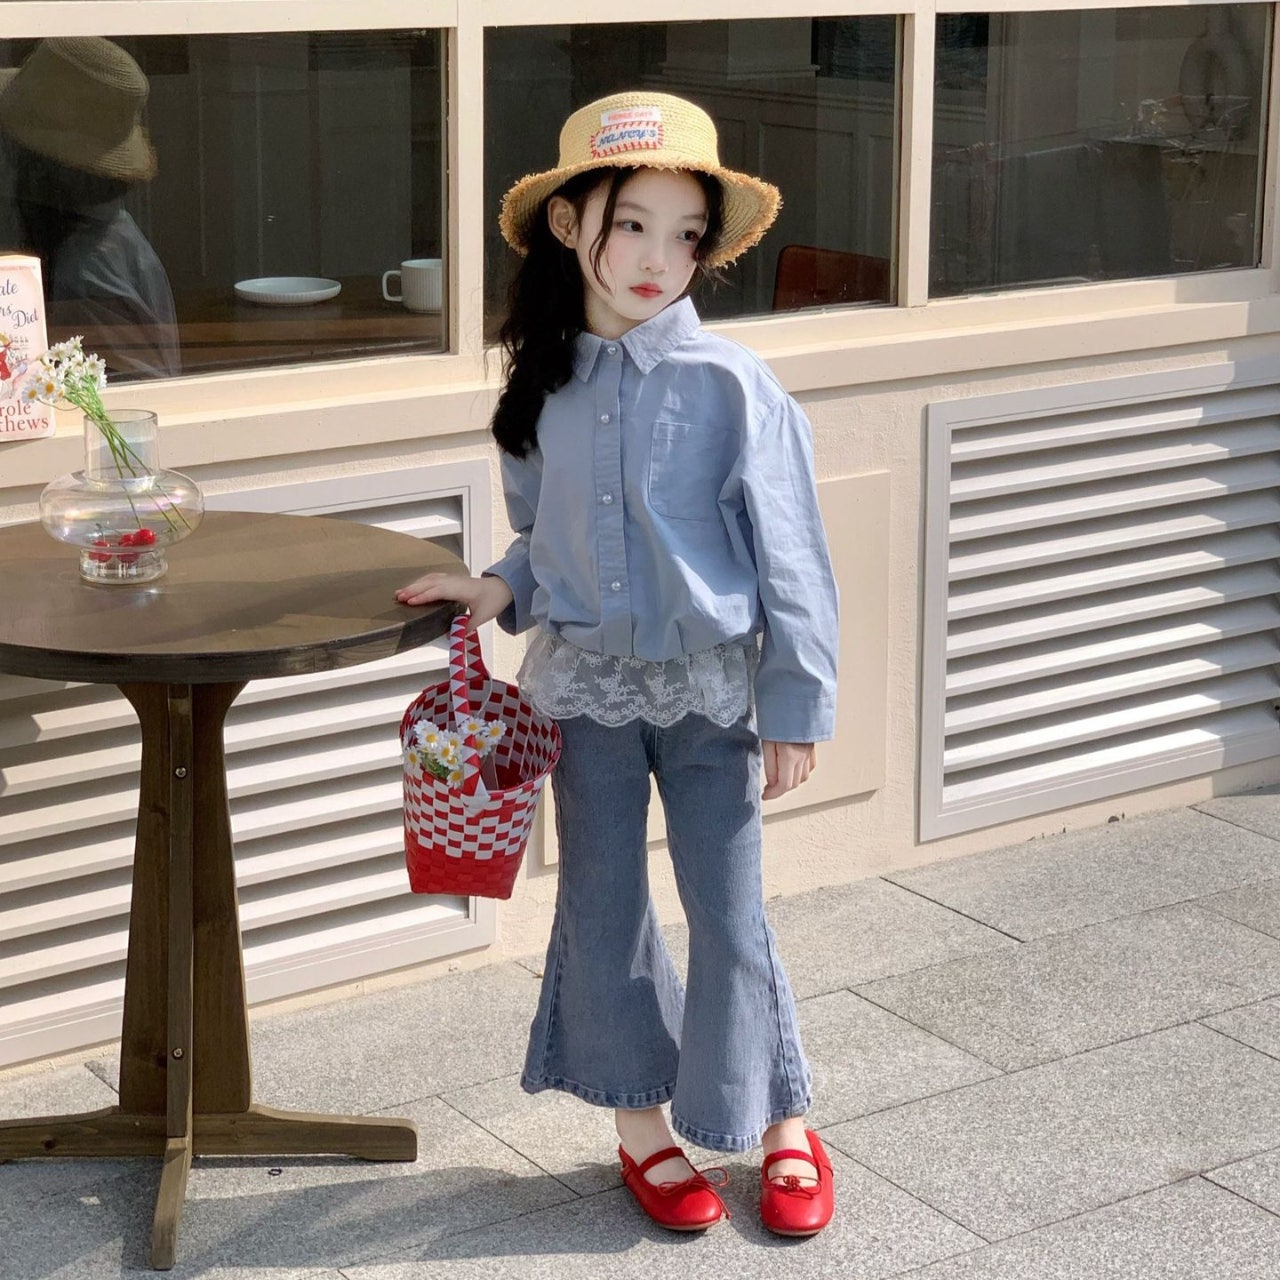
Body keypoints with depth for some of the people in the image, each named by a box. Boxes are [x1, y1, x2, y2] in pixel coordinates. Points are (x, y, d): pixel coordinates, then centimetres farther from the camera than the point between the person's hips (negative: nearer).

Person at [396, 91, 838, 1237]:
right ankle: (640, 1119, 27)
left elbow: (789, 557, -10)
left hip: (709, 686, -4)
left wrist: (795, 708, -10)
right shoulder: (545, 387, 0)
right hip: (589, 682, 4)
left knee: (728, 910, 3)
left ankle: (782, 1121, 22)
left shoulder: (732, 386, -14)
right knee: (603, 904, 11)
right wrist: (503, 588, -6)